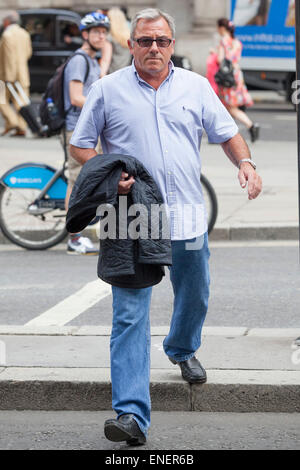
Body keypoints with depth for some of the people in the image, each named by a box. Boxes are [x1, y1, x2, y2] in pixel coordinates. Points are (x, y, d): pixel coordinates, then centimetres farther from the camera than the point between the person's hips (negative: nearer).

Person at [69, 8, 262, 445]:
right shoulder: (108, 89, 1)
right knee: (130, 314, -11)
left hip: (187, 215, 3)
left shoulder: (196, 86, 8)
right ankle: (132, 415, -16)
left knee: (194, 296, 20)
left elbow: (226, 132, 12)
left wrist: (245, 163, -8)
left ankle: (182, 349, 54)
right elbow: (81, 144, 5)